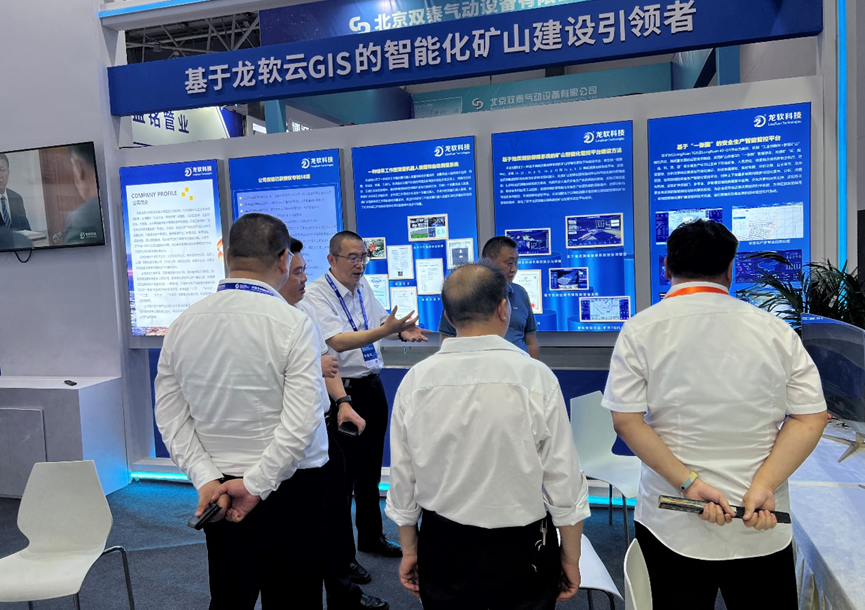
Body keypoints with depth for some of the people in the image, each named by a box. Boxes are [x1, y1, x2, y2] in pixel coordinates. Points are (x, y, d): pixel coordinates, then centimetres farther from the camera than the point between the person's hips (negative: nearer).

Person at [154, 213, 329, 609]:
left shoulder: (183, 324, 0)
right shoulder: (291, 323, -16)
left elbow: (171, 418, 1)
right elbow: (300, 422, -22)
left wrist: (206, 478, -2)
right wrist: (256, 485, -14)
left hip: (218, 491, 5)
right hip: (289, 488, -5)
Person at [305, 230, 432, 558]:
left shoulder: (363, 286, 8)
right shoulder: (316, 294, -16)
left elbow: (381, 318, 23)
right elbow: (338, 341, -29)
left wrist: (402, 330, 2)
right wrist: (386, 330, -37)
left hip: (372, 386, 8)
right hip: (342, 390, -7)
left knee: (370, 468, 18)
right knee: (342, 473, 1)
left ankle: (370, 537, 35)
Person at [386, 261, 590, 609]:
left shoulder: (415, 381, -10)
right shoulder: (536, 378, -17)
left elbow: (402, 477, -1)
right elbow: (562, 480, -11)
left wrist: (410, 550, 12)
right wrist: (571, 558, 3)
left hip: (442, 546, 2)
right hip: (522, 550, -2)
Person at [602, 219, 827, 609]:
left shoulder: (640, 330, -7)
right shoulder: (776, 331, -1)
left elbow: (626, 420, -13)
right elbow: (811, 419, -4)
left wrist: (688, 482, -12)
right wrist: (763, 486, -10)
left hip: (670, 525, -1)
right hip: (762, 527, 1)